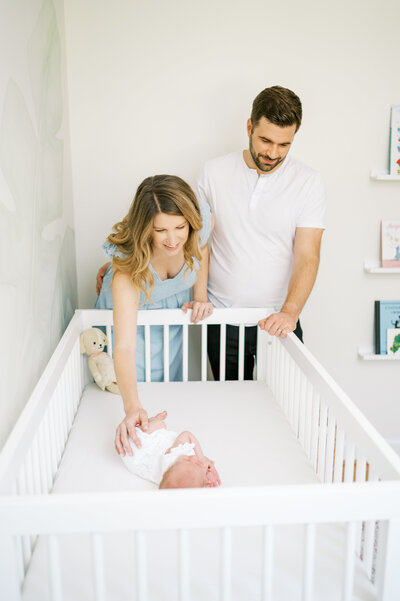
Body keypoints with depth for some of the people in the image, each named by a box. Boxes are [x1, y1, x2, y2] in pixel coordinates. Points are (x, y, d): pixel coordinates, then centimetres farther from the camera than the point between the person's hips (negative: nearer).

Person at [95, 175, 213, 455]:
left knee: (170, 381, 14)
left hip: (172, 311, 4)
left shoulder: (200, 221, -32)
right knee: (139, 385, 5)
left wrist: (200, 296, -9)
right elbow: (124, 345, -49)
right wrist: (132, 408, -61)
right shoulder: (128, 264, -43)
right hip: (128, 314, -3)